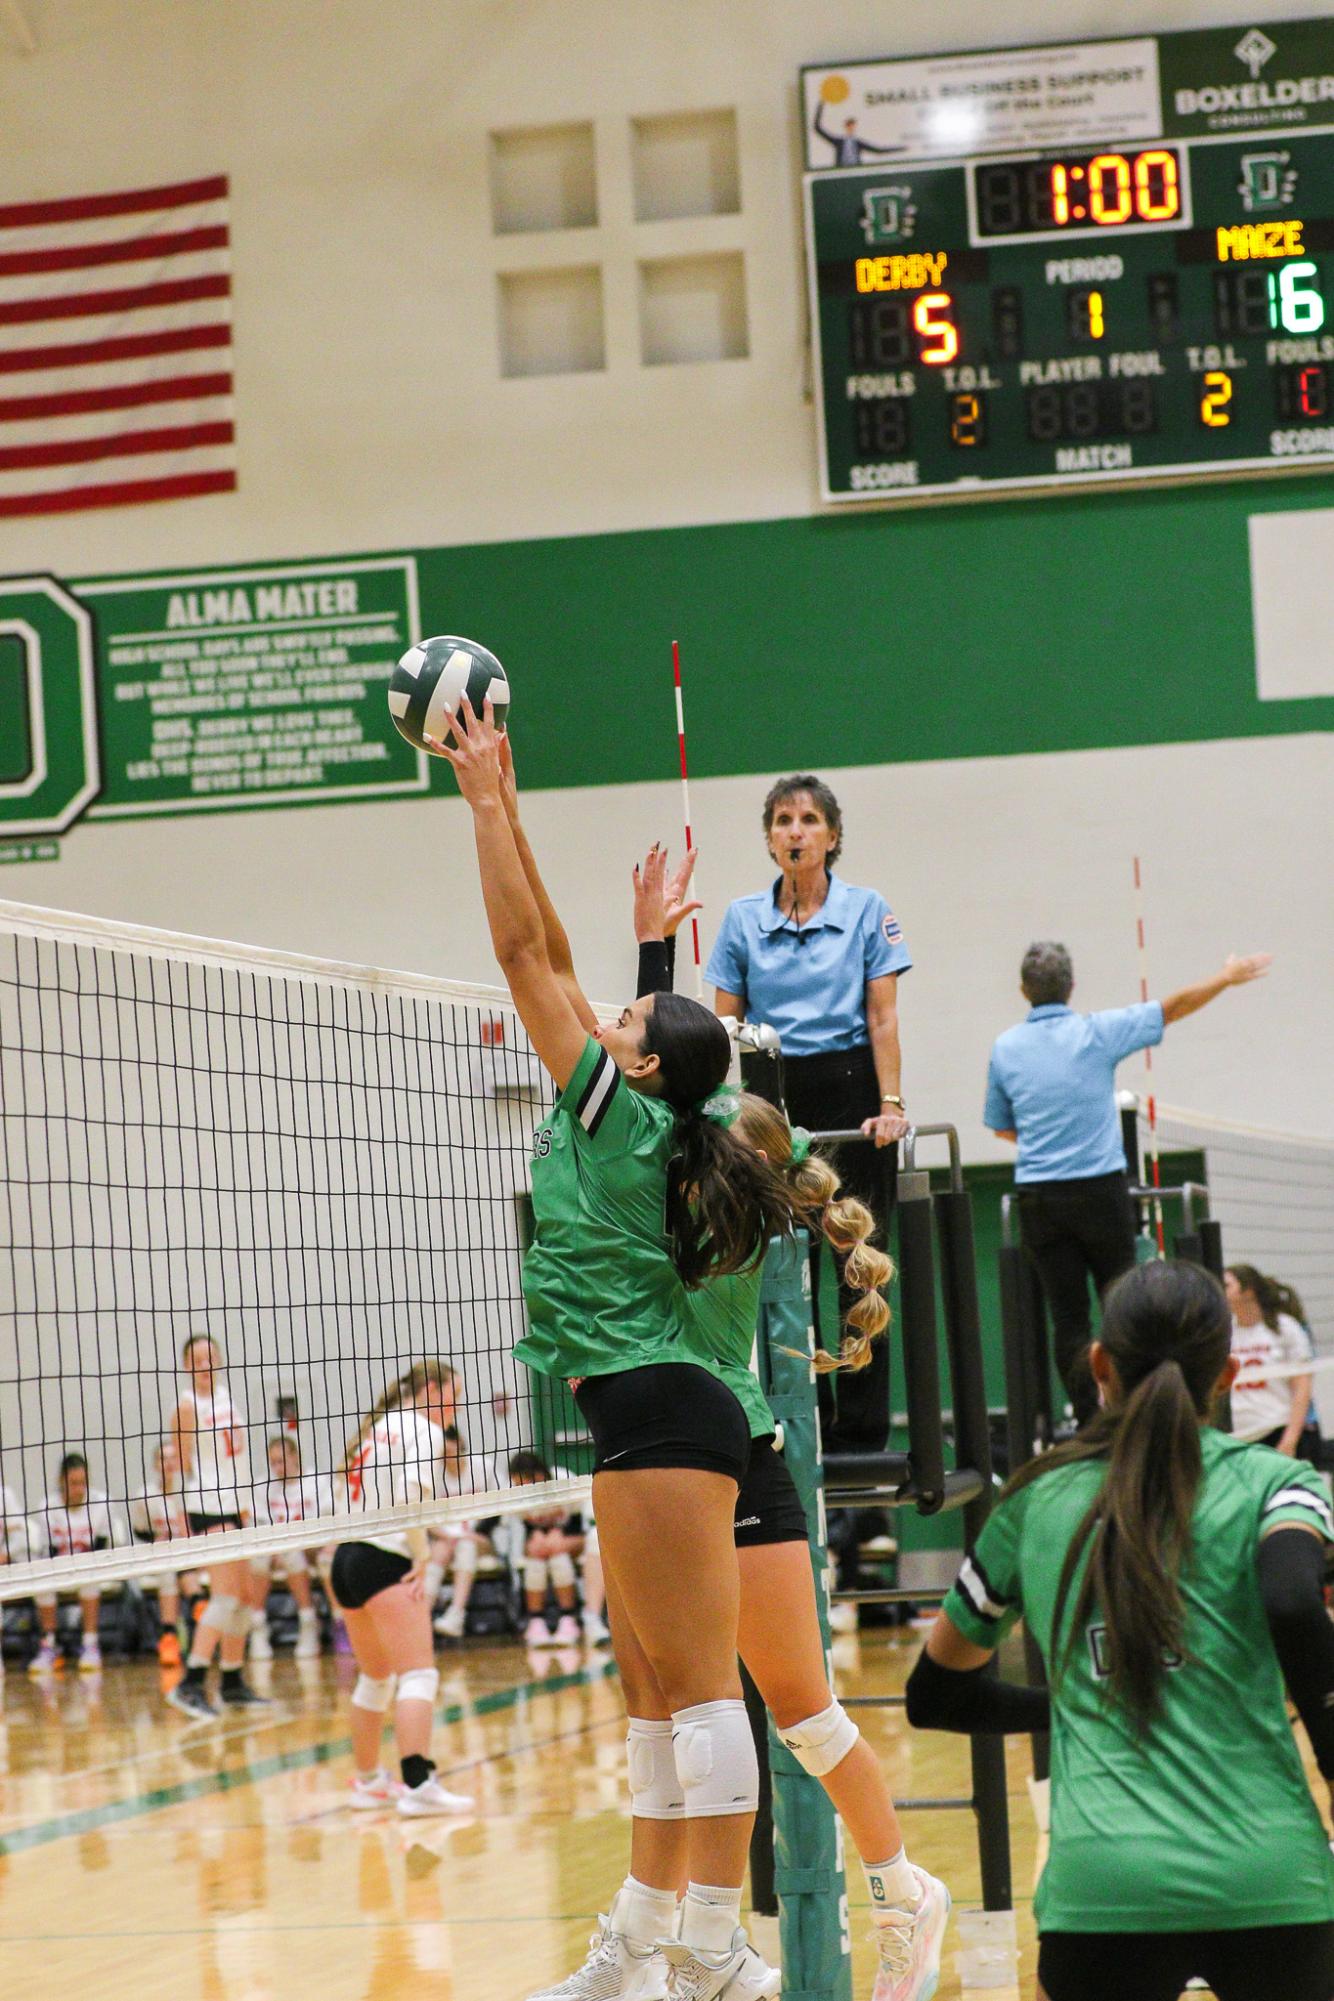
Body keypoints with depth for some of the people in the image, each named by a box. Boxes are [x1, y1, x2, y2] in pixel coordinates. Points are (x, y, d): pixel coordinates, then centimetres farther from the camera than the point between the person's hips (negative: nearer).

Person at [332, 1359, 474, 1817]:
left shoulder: (381, 1426, 22)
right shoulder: (423, 1429, -4)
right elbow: (411, 1497, -19)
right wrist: (421, 1557, -14)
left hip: (347, 1557, 9)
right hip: (385, 1560, -9)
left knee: (376, 1677, 22)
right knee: (418, 1674, -15)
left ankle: (367, 1780, 30)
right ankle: (418, 1785, -28)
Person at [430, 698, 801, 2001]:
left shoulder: (617, 1115, -7)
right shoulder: (641, 1128, 14)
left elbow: (523, 950, -6)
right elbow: (550, 958, 18)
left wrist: (485, 798, -1)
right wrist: (499, 804, 18)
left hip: (656, 1414, -10)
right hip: (655, 1417, 10)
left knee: (699, 1684, -11)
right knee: (664, 1687, 11)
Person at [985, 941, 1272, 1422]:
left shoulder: (1004, 1048, 3)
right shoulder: (1096, 1032, -6)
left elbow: (1001, 1127, 14)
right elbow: (1172, 1008, 1)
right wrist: (1227, 978, 12)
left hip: (1037, 1197, 2)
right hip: (1100, 1190, -2)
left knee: (1068, 1314, 3)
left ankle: (1089, 1423, -1)